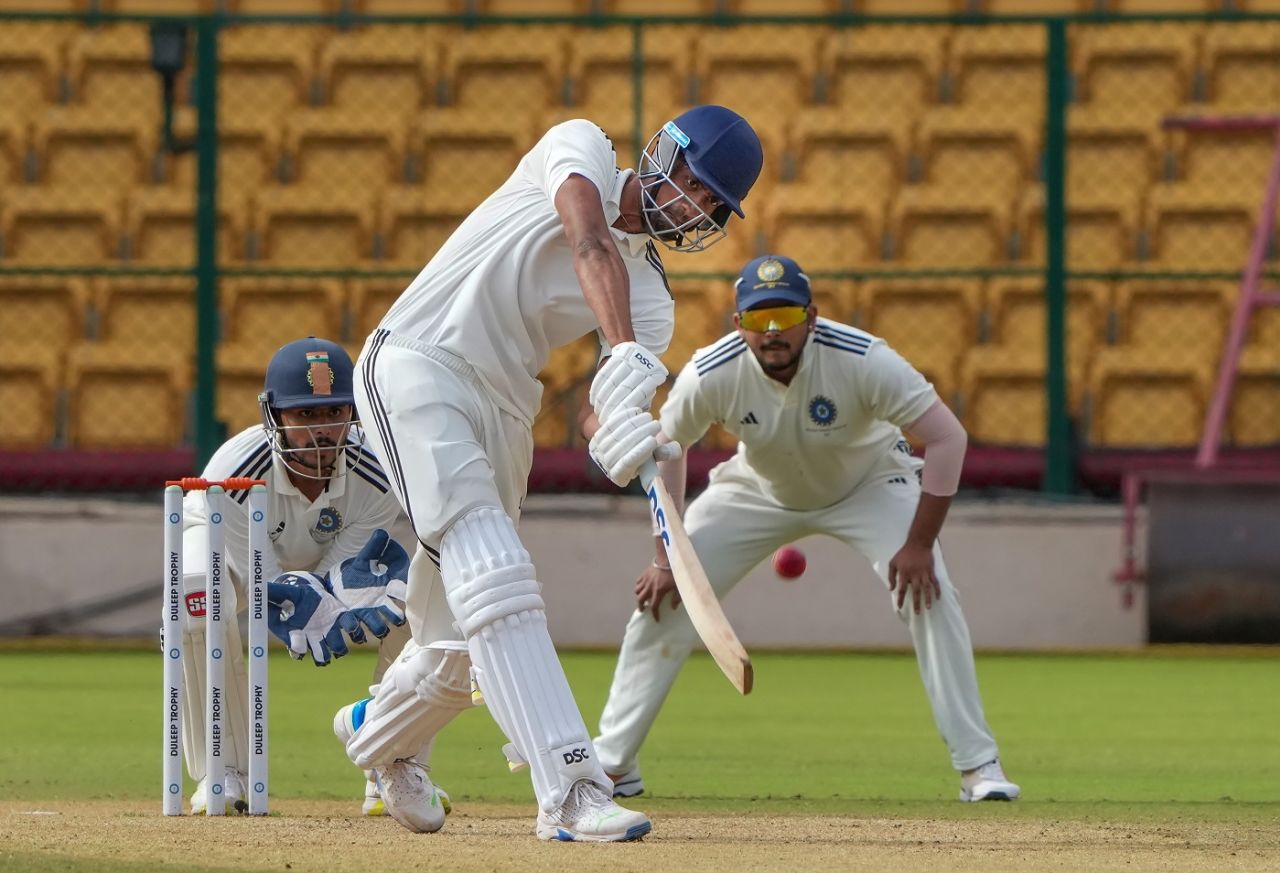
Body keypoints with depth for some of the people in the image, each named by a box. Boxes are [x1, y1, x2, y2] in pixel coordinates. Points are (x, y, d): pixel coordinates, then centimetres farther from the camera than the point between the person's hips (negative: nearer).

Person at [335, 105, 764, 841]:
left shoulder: (650, 296, 9)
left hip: (503, 410, 7)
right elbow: (590, 245, -23)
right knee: (495, 577, -21)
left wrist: (625, 424, -33)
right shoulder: (581, 149, -2)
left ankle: (380, 733, 42)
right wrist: (624, 356, -38)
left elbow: (623, 404, -8)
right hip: (416, 367, -7)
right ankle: (571, 789, -31)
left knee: (468, 632, 10)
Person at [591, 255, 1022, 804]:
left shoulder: (862, 361, -36)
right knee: (662, 600, -7)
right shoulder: (711, 375, -29)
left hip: (868, 485, -2)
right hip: (759, 491, 2)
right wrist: (667, 557, -11)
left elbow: (947, 437, -31)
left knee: (929, 596, -23)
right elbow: (664, 449, -10)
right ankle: (613, 765, 5)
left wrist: (919, 544, -32)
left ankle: (977, 766, -14)